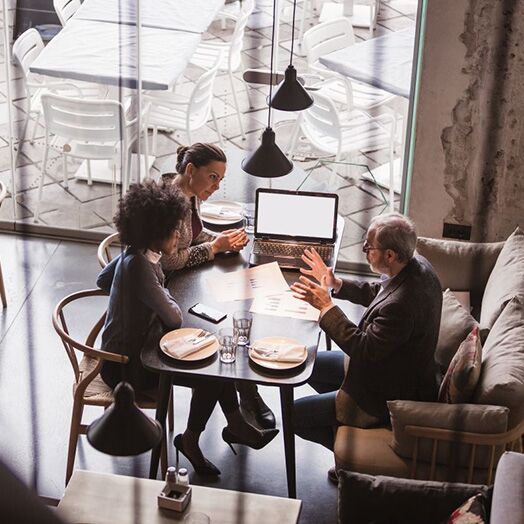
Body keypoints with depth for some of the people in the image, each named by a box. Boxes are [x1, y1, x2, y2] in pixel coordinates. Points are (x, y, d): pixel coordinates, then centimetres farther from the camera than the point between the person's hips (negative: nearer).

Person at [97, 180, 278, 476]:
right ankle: (190, 440, 11)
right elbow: (174, 318, -24)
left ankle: (235, 424, 18)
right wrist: (166, 296, -2)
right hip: (128, 365, -10)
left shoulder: (136, 255, -1)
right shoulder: (139, 267, -30)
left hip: (139, 343, 10)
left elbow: (103, 280, 19)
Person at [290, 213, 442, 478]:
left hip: (389, 395, -10)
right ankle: (345, 419, 26)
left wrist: (326, 306, -23)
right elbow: (378, 292, 10)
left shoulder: (402, 305, -39)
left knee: (297, 415, -2)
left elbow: (364, 348, -28)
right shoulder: (418, 265, -9)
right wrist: (337, 284, 1)